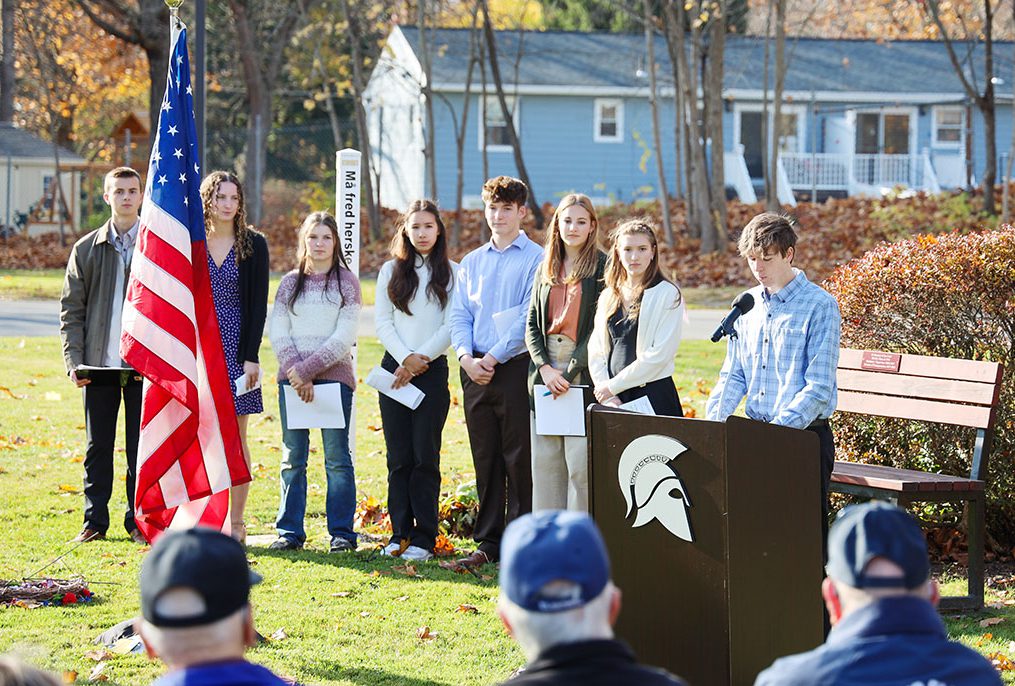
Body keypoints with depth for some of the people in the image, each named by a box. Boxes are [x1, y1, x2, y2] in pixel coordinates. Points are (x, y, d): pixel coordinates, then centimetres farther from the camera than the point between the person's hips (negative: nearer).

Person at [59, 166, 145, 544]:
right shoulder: (86, 248, 7)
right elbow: (71, 309, 8)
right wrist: (74, 360, -3)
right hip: (98, 365, 1)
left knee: (141, 446, 3)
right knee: (98, 446, 6)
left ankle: (139, 520, 12)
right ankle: (95, 520, 14)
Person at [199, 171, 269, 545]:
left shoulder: (253, 244, 2)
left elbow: (258, 304, -1)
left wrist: (251, 356, -8)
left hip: (236, 348, -1)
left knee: (235, 438, 2)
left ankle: (235, 521, 7)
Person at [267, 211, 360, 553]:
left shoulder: (347, 282, 4)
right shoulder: (290, 283, 12)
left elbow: (344, 338, -4)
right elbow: (277, 333, 5)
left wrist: (307, 369, -11)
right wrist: (295, 374, -9)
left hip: (334, 375, -2)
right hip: (292, 378, 2)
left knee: (337, 457, -3)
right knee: (292, 458, 3)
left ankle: (342, 532, 2)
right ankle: (289, 531, 7)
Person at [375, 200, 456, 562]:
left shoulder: (451, 273, 4)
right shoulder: (390, 271, 10)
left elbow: (453, 326, -3)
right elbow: (382, 322, 6)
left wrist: (420, 360, -9)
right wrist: (405, 357, -8)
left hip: (433, 369, -2)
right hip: (394, 368, 2)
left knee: (425, 455, -5)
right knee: (399, 456, 2)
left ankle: (424, 538, -2)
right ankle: (400, 532, 8)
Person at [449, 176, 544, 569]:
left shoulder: (536, 259, -1)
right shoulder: (472, 263, 16)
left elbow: (529, 318, -9)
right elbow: (459, 316, 12)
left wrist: (494, 357, -14)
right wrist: (466, 357, -5)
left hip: (516, 367, -5)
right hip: (476, 371, 5)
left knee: (519, 460, -3)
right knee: (485, 460, 8)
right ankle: (488, 544, 13)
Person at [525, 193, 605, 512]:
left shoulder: (602, 267, -2)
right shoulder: (546, 268, 15)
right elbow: (532, 324, 11)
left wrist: (571, 371, -14)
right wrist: (545, 367, -5)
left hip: (583, 371, -6)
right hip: (545, 369, 6)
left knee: (580, 463, -8)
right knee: (545, 461, 6)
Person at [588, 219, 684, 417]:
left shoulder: (667, 294, -3)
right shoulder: (609, 296, 13)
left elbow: (660, 354, -11)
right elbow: (595, 351, 11)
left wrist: (614, 385, -8)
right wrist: (609, 398, -3)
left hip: (653, 396, -4)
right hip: (614, 398, 4)